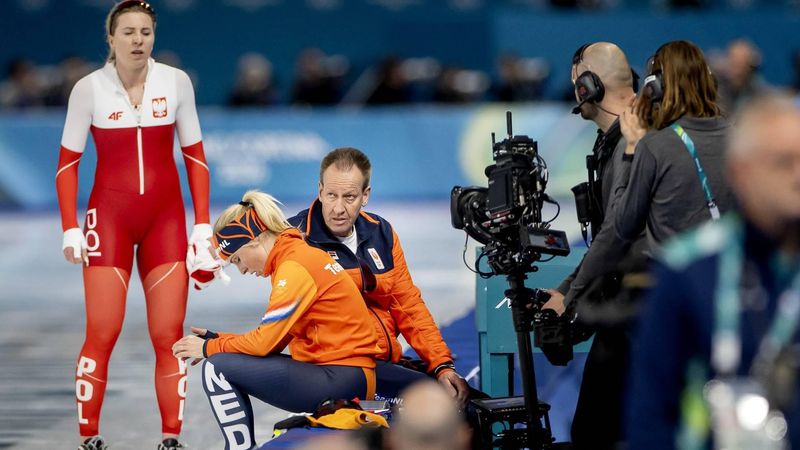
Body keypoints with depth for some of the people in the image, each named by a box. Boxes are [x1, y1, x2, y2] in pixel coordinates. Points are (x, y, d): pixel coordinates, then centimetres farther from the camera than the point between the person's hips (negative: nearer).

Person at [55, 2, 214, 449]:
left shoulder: (176, 82, -1)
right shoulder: (90, 88, -4)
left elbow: (195, 156, 7)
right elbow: (68, 161, 2)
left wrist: (203, 224, 2)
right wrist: (71, 229, -5)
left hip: (166, 216, 1)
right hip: (109, 215, -1)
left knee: (169, 336, -2)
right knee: (102, 335, -6)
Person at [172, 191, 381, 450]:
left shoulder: (295, 267, -14)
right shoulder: (302, 255, 15)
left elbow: (265, 342, -16)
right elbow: (273, 338, 15)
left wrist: (209, 348, -2)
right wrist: (217, 340, 7)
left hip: (341, 379, -10)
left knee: (218, 369, -12)